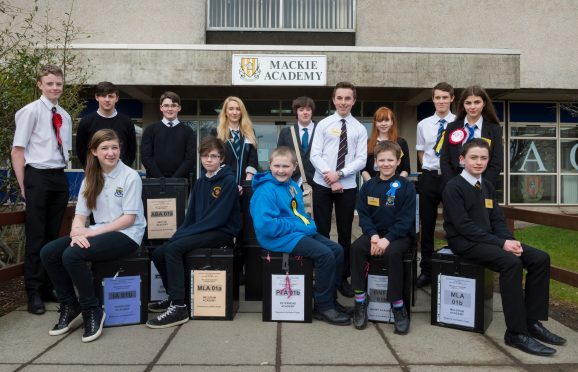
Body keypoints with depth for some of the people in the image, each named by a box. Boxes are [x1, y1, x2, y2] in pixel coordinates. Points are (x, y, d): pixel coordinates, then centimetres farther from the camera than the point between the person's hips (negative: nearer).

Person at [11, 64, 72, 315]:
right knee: (36, 236, -1)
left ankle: (48, 287, 23)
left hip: (59, 178, 6)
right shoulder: (30, 111, -5)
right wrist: (24, 186, -9)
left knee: (53, 235, 11)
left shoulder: (64, 116, 13)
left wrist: (62, 177, 11)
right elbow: (17, 151, -6)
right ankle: (34, 293, 9)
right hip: (37, 176, -6)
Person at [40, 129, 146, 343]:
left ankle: (92, 312, -8)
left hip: (126, 235, -6)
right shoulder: (90, 179, 11)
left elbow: (129, 218, -12)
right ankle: (70, 307, 6)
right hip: (99, 233, 7)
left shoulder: (130, 176, -7)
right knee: (48, 253, -10)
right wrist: (77, 232, -17)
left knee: (72, 256, -26)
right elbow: (80, 215, 6)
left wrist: (93, 232, -17)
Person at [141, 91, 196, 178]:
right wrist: (160, 178, -9)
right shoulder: (150, 130, 9)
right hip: (155, 180, 1)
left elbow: (191, 158, 0)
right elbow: (145, 156, 3)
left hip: (180, 180, 0)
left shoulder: (187, 131, 7)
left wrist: (175, 178, -12)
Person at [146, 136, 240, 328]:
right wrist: (179, 233, -4)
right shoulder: (200, 182, 14)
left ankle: (178, 308, -19)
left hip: (221, 232, -7)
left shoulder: (229, 181, -9)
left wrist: (185, 234, -18)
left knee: (172, 249, -25)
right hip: (201, 231, 7)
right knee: (158, 253, -6)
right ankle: (173, 297, 16)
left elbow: (218, 218, -18)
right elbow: (191, 215, 15)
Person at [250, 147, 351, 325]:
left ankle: (330, 298, 16)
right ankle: (323, 307, -6)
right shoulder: (266, 191, -16)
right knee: (325, 255, -22)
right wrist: (300, 227, -19)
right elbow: (266, 226, -25)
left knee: (337, 250, 2)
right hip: (280, 238, -9)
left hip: (300, 232, 9)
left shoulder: (293, 185, 12)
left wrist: (310, 224, 1)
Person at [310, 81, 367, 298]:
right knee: (321, 232, 5)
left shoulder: (359, 129, 5)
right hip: (322, 185, -1)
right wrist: (330, 178, -15)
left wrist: (339, 174, -16)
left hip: (348, 187, 1)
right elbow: (315, 155, -4)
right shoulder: (323, 125, 3)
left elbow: (361, 160, -2)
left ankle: (343, 277, 20)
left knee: (345, 233, 8)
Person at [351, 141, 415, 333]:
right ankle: (360, 297, -14)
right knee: (356, 247, -26)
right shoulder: (368, 186, 6)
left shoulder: (406, 186, -3)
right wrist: (373, 235, -15)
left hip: (400, 235, -3)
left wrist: (387, 239, -21)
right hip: (375, 232, 3)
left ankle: (397, 304, -18)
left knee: (393, 252, -34)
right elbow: (363, 215, 3)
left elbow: (406, 219, -10)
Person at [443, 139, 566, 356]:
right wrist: (501, 243, -22)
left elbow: (497, 220, 12)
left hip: (487, 239, 8)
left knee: (540, 258, -7)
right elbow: (464, 226, -19)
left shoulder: (487, 186, 14)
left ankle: (532, 321, -1)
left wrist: (510, 240, -10)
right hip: (464, 242, -8)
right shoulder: (454, 187, -10)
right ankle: (516, 332, -22)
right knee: (511, 262, -31)